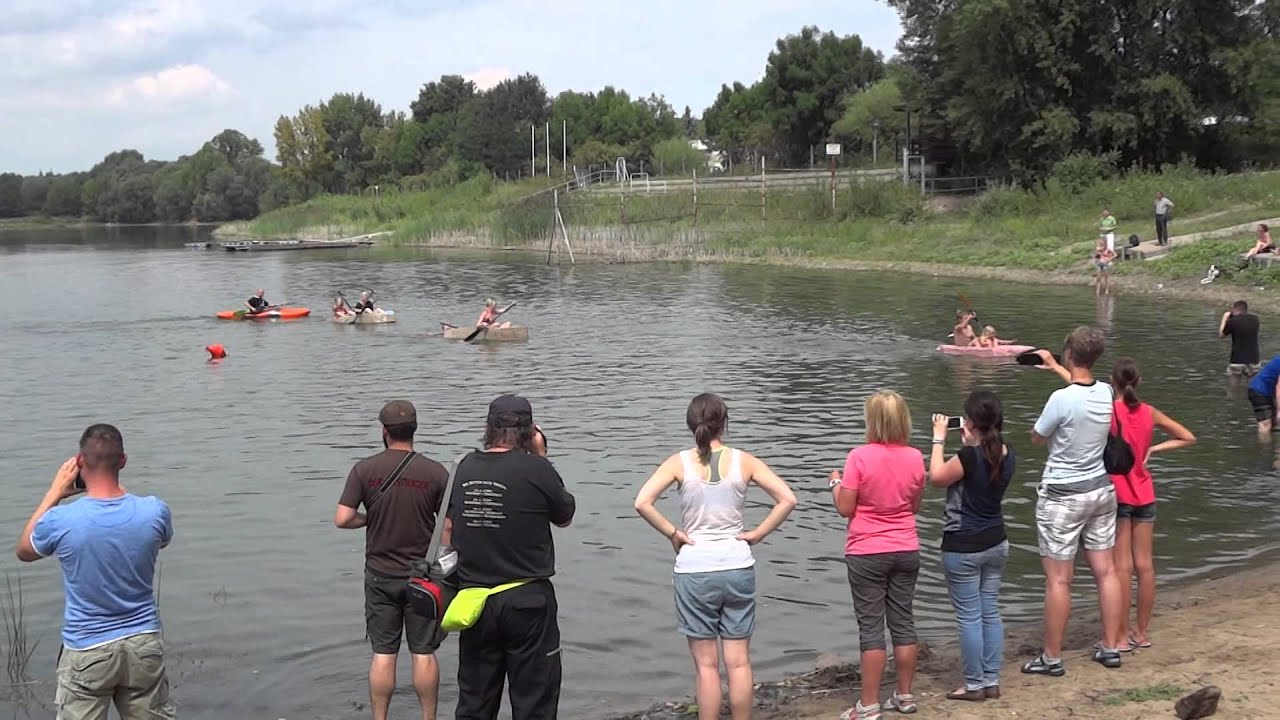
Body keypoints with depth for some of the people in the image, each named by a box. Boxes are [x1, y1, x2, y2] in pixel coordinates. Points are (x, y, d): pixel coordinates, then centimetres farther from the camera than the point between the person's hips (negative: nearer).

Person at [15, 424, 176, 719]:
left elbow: (24, 551, 7)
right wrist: (112, 487, 10)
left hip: (87, 651, -2)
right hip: (144, 644, 3)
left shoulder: (60, 521, -18)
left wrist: (54, 493, 7)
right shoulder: (154, 511, -13)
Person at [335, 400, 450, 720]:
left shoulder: (364, 469, -8)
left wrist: (370, 519, 8)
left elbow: (342, 519, -12)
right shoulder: (436, 473, -9)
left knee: (383, 654, 8)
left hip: (380, 575, 1)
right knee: (424, 653, 7)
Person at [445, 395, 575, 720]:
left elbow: (449, 528, 10)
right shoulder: (536, 469, -13)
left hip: (474, 601, 5)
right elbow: (564, 518, 3)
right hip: (526, 601, -4)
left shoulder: (466, 468, 2)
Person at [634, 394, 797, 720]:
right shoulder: (743, 461, -2)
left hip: (695, 570, -1)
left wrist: (672, 533, -7)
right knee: (739, 662, 9)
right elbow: (787, 499, -8)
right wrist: (757, 534, -1)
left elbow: (642, 503, -19)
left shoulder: (680, 462, -6)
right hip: (738, 568, 1)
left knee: (706, 665, 7)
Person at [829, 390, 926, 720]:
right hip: (906, 551, 4)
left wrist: (835, 483, 4)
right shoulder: (914, 458, -2)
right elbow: (915, 505, 9)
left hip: (867, 554, -4)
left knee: (871, 627, 0)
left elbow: (845, 508, -12)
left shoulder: (860, 457, -16)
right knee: (903, 622, 13)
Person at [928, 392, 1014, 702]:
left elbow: (937, 477, -8)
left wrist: (939, 438, -2)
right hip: (996, 543, 7)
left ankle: (975, 685, 10)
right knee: (991, 612, 13)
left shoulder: (969, 456, -23)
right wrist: (972, 444, 11)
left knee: (969, 616, 2)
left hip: (963, 548, -7)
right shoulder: (1007, 456, 0)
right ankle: (991, 682, 20)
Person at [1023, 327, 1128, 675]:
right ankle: (1111, 648, 21)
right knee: (1106, 571, 12)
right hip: (1101, 489, 7)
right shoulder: (1105, 392, -2)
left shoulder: (1061, 399, -22)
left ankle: (1052, 658, 6)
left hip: (1062, 496, -7)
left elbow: (1036, 438, -5)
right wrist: (1054, 367, 38)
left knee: (1058, 579, -1)